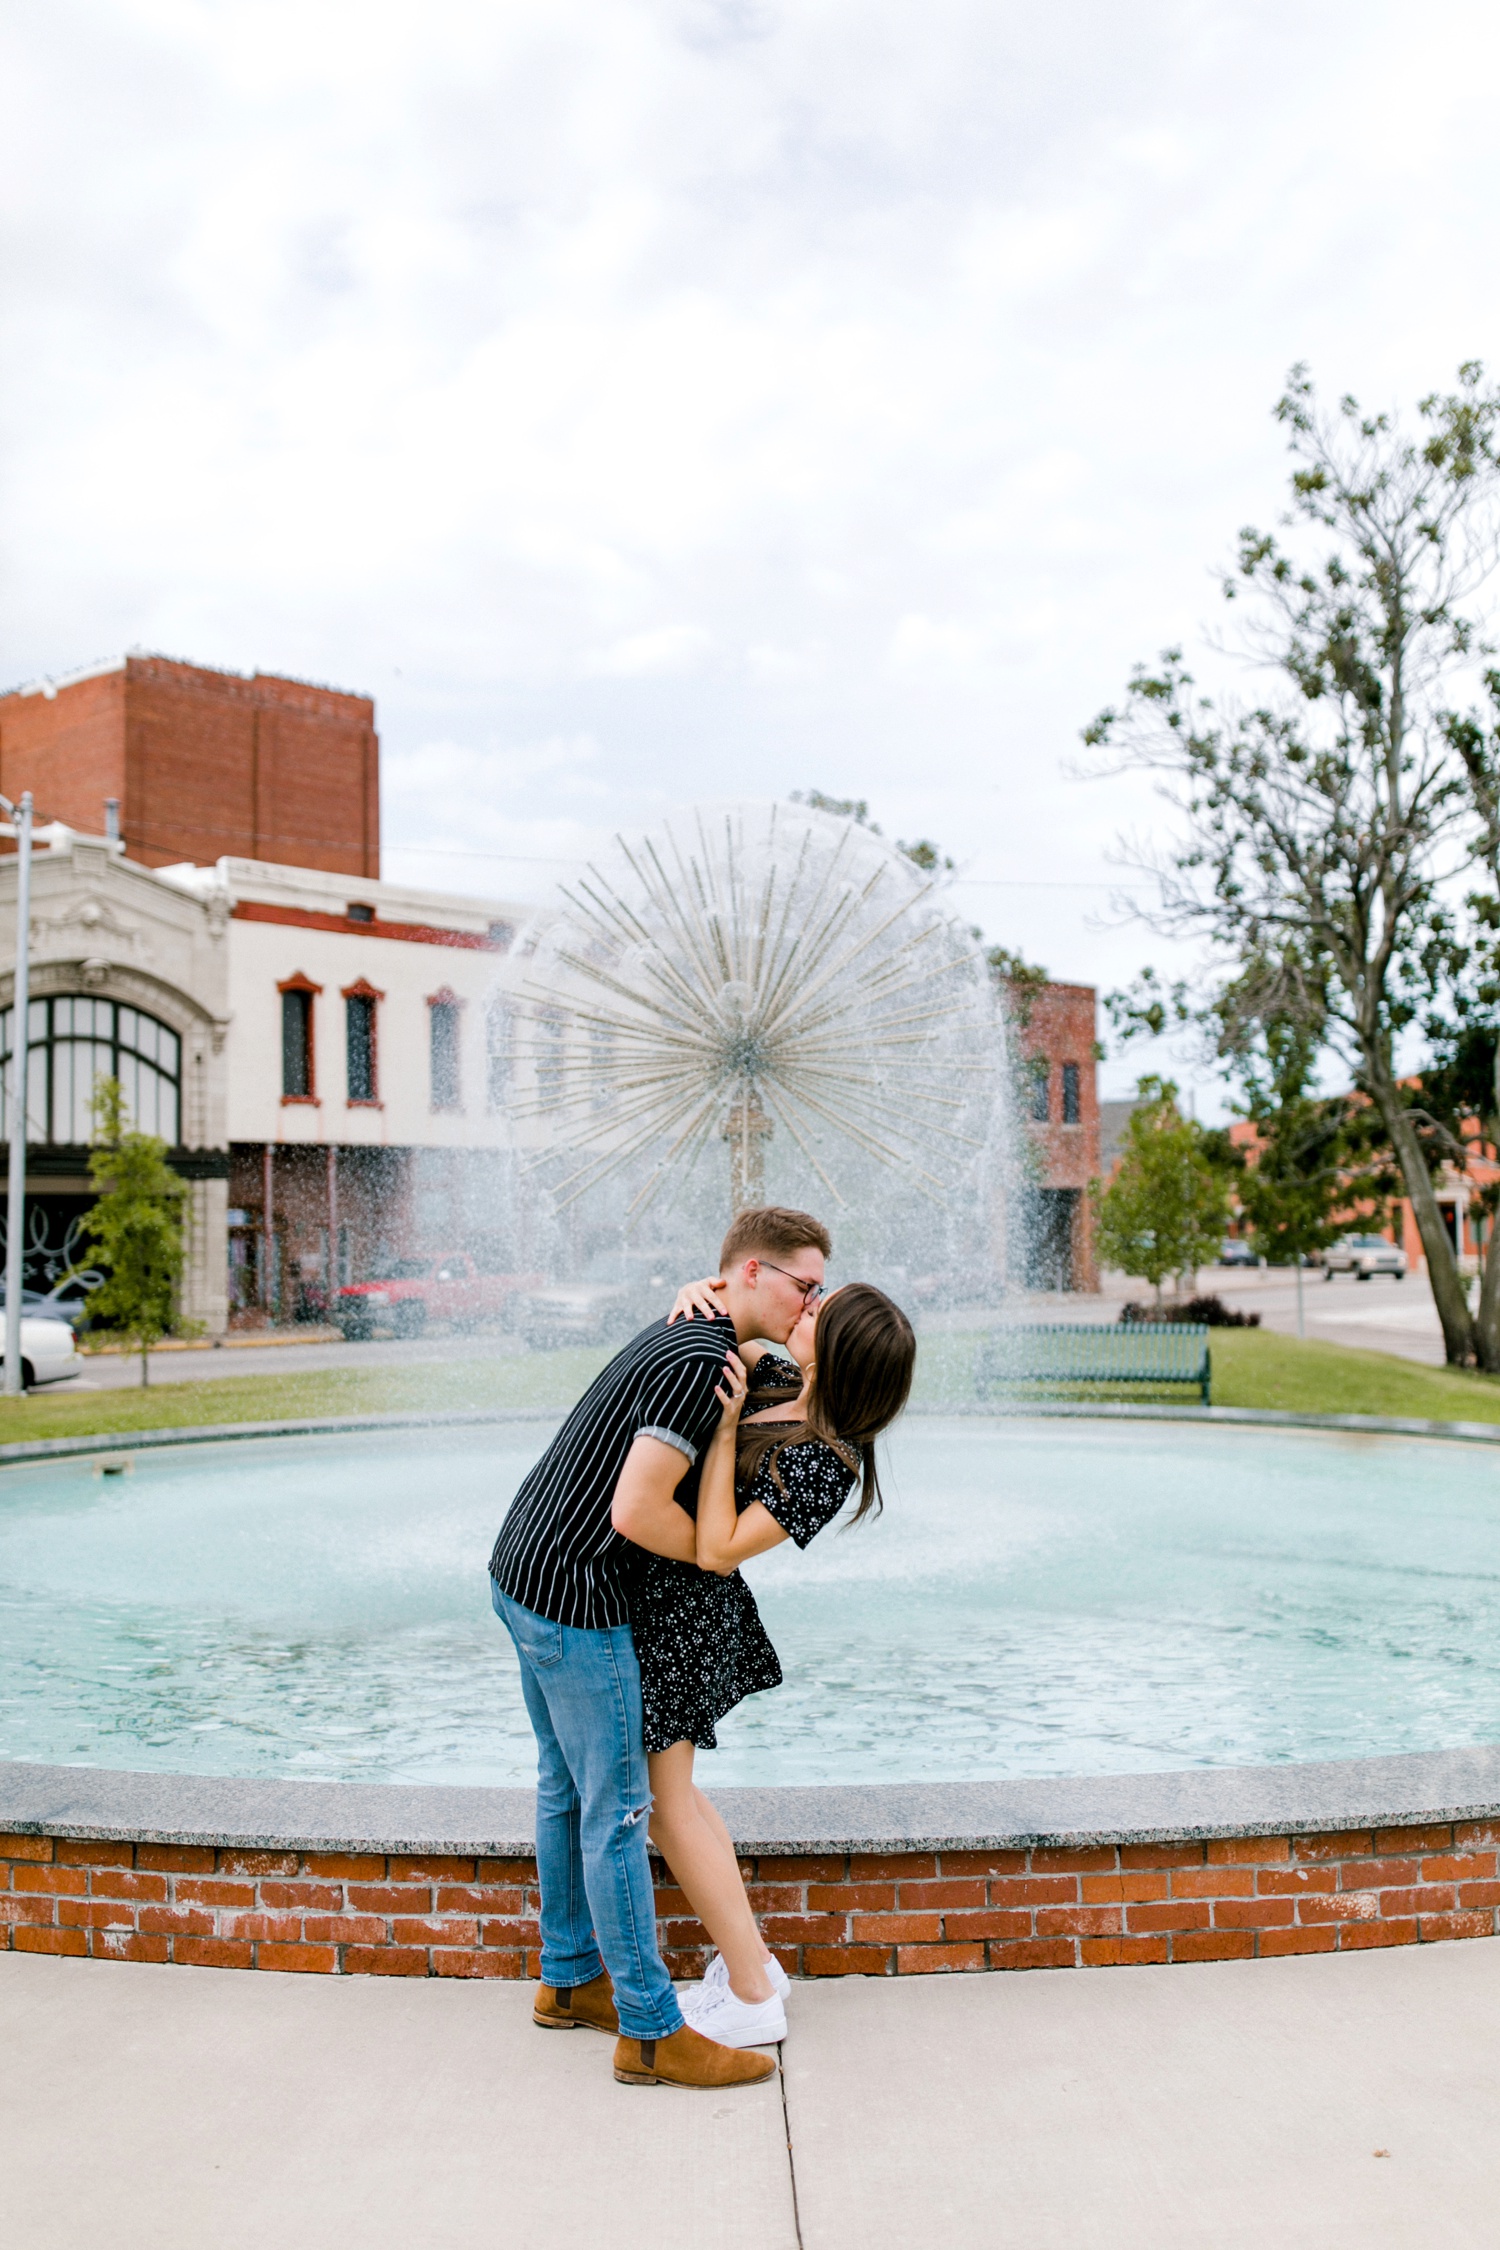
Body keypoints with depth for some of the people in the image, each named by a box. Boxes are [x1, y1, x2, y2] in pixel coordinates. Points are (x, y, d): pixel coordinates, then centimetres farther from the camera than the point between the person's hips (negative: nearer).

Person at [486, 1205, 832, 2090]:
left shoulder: (682, 1335, 11)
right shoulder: (700, 1364, -21)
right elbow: (637, 1512, -26)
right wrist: (716, 1553, -9)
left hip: (524, 1575, 10)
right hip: (574, 1598, -10)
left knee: (567, 1789, 20)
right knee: (616, 1810, -2)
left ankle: (570, 1980, 33)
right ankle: (651, 2031, 9)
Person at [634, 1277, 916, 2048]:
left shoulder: (823, 1464, -25)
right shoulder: (781, 1383, -3)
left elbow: (716, 1551, -26)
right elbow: (721, 1331, 14)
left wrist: (725, 1431, -27)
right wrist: (697, 1294, -10)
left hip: (675, 1610, -9)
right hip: (664, 1598, 9)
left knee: (663, 1800, 4)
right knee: (667, 1785, 20)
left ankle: (752, 1999, 16)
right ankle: (751, 1962, 31)